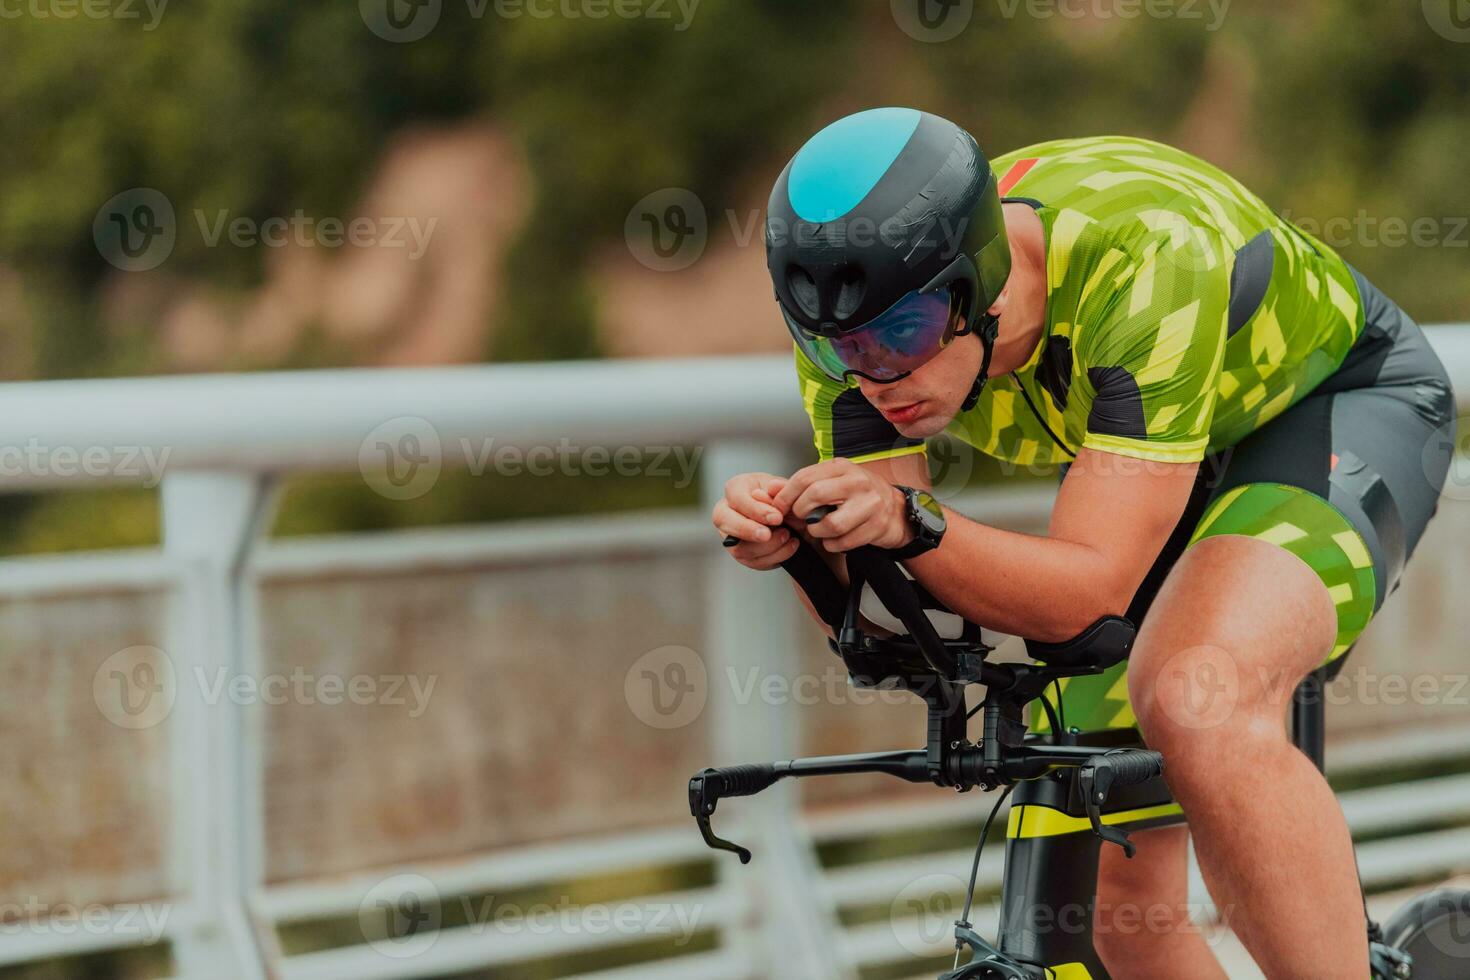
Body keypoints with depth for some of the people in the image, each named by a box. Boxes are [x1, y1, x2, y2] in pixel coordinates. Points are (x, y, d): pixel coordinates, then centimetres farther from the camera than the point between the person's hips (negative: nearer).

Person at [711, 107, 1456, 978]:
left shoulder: (1151, 259, -39)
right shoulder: (869, 320, -22)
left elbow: (1087, 593, -39)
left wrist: (912, 526, -54)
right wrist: (797, 540, -39)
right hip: (1164, 471, 6)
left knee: (1197, 703, -37)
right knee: (1121, 895, 4)